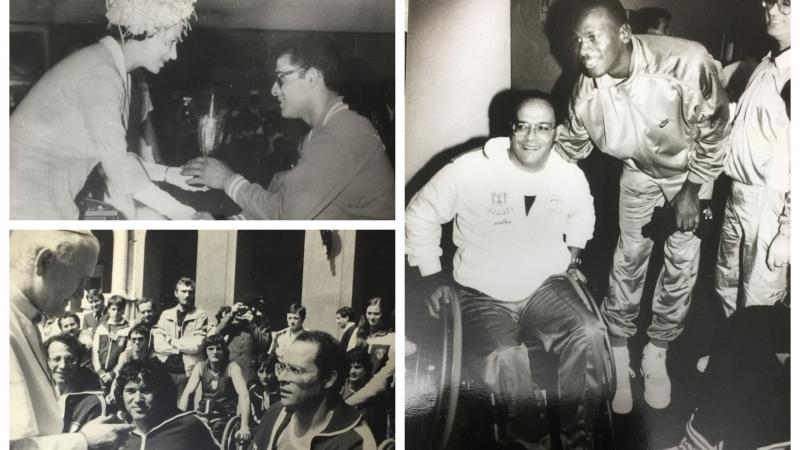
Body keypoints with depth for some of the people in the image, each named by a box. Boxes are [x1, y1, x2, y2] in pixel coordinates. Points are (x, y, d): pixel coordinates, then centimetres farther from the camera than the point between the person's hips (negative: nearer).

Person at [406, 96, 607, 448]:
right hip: (482, 295, -3)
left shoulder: (571, 176, -2)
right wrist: (431, 276, -4)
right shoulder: (470, 170, -17)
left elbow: (583, 214, 24)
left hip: (546, 287, 4)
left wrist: (572, 258, 17)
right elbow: (421, 214, -3)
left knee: (588, 335, -24)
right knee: (505, 359, -32)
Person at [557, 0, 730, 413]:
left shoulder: (686, 63, -38)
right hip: (640, 171, 2)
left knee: (682, 263, 2)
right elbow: (571, 145, -6)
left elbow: (714, 131, -21)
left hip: (691, 167, -1)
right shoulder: (587, 89, -26)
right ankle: (618, 352, 19)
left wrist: (692, 191, -18)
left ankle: (657, 353, 21)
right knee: (629, 257, 2)